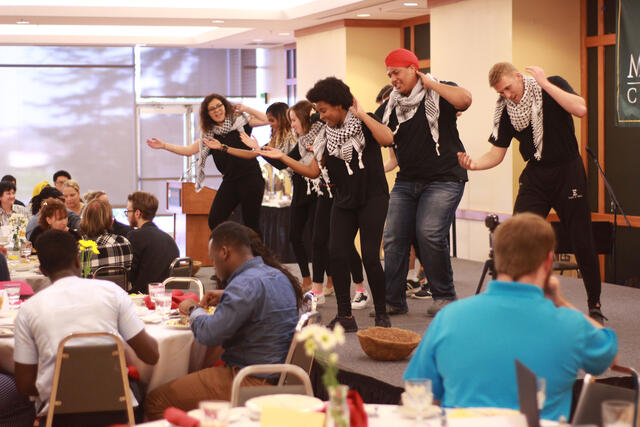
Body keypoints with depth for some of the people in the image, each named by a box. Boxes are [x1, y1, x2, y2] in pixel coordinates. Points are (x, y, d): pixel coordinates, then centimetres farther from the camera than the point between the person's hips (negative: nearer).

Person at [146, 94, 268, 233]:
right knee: (214, 221, -6)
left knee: (251, 224, -4)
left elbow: (266, 119, -1)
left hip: (250, 178, -4)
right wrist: (164, 145, 5)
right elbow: (189, 150, 12)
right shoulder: (210, 135, 13)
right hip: (230, 180, 4)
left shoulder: (239, 120, 4)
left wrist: (245, 109, 0)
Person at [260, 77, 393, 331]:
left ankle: (381, 314, 4)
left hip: (372, 198, -5)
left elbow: (387, 138, -29)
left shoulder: (363, 125, -8)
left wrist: (361, 114, -23)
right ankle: (345, 316, 1)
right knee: (337, 255, -7)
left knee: (370, 257, -12)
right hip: (344, 202, 6)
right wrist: (282, 157, 1)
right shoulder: (327, 135, 9)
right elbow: (313, 171, 9)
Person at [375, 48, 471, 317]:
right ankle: (393, 300, 8)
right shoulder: (389, 106, 14)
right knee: (393, 237, -2)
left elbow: (464, 99, -23)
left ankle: (444, 296, -3)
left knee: (429, 233, -19)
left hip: (443, 179, -6)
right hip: (406, 181, 6)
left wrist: (430, 83, -14)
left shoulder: (438, 93, -2)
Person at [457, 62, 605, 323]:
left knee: (582, 241, 1)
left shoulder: (553, 86, -8)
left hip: (567, 172, -3)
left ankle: (595, 305, 16)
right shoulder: (505, 111, 2)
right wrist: (474, 164, -17)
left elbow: (580, 109, -25)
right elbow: (496, 154, 4)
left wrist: (544, 83, -22)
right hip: (535, 176, 3)